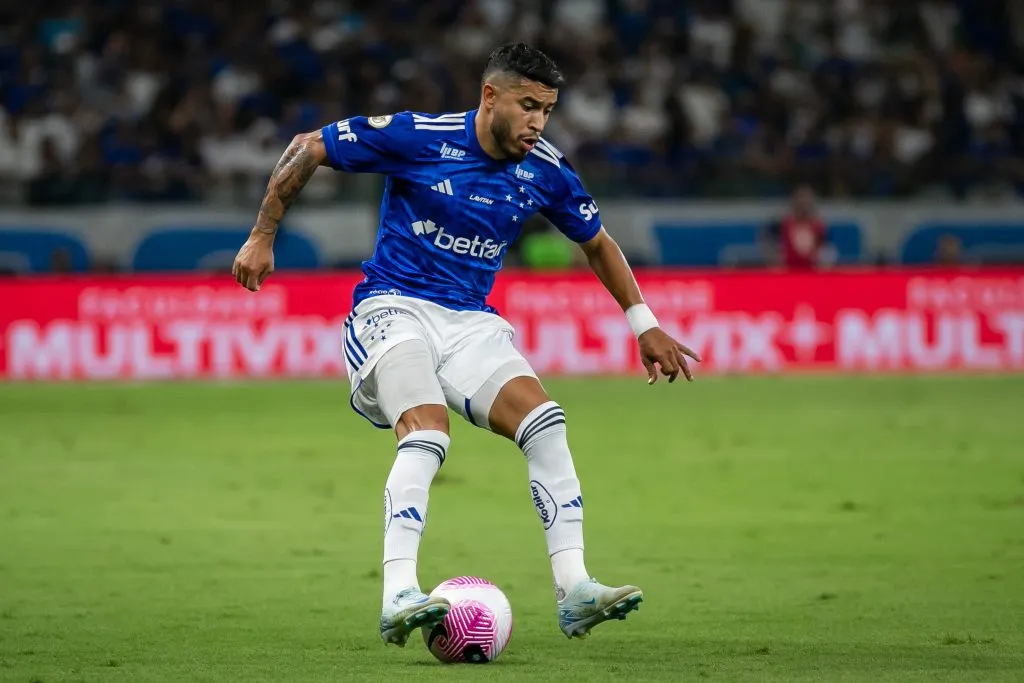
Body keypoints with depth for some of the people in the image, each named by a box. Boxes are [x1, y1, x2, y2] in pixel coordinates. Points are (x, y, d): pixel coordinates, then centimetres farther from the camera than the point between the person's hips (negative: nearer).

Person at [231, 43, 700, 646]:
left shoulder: (547, 172, 1)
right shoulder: (418, 137, -13)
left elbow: (597, 243, 20)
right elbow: (307, 150, -3)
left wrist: (644, 325, 17)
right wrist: (263, 238, -3)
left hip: (470, 322, 5)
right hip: (394, 308, -5)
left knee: (545, 421, -17)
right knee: (428, 429, -31)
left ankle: (574, 591, -14)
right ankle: (399, 598, -34)